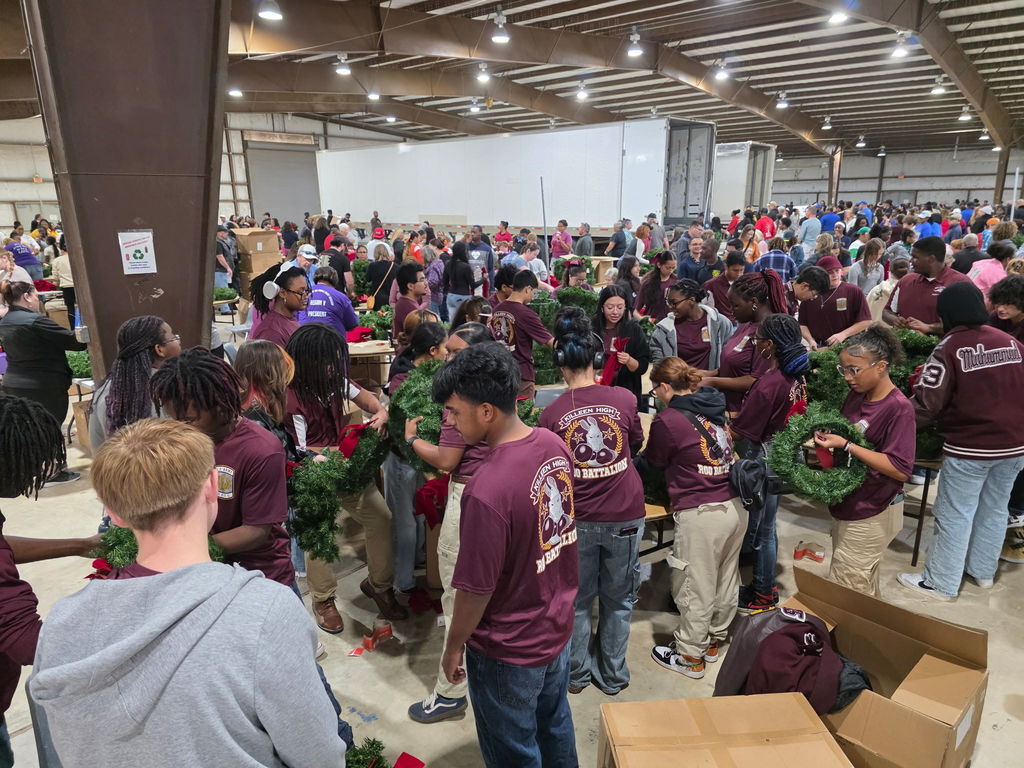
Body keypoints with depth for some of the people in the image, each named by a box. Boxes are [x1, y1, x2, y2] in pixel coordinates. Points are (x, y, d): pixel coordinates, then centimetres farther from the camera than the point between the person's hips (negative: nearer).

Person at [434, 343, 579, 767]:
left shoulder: (486, 490, -35)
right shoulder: (553, 445, -11)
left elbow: (476, 589, -24)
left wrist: (453, 648, -7)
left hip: (509, 651, -7)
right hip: (558, 625, 7)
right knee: (555, 725, 30)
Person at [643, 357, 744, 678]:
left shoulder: (668, 420, -14)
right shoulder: (714, 408, 6)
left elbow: (654, 462, 3)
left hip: (701, 514, -7)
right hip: (736, 505, 8)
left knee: (695, 587, 9)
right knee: (726, 579, 21)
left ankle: (690, 656, 26)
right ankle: (714, 641, 40)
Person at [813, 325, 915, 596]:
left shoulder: (899, 408, -19)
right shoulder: (857, 395, 3)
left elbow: (900, 470, -22)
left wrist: (846, 446, -26)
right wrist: (826, 437, -5)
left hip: (871, 515, -7)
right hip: (847, 505, 8)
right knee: (865, 586, 21)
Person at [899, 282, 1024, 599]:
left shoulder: (949, 348, -16)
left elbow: (927, 403, -17)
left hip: (969, 448, -6)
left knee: (955, 516, 4)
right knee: (994, 509, 20)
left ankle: (941, 583, 15)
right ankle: (983, 570, 36)